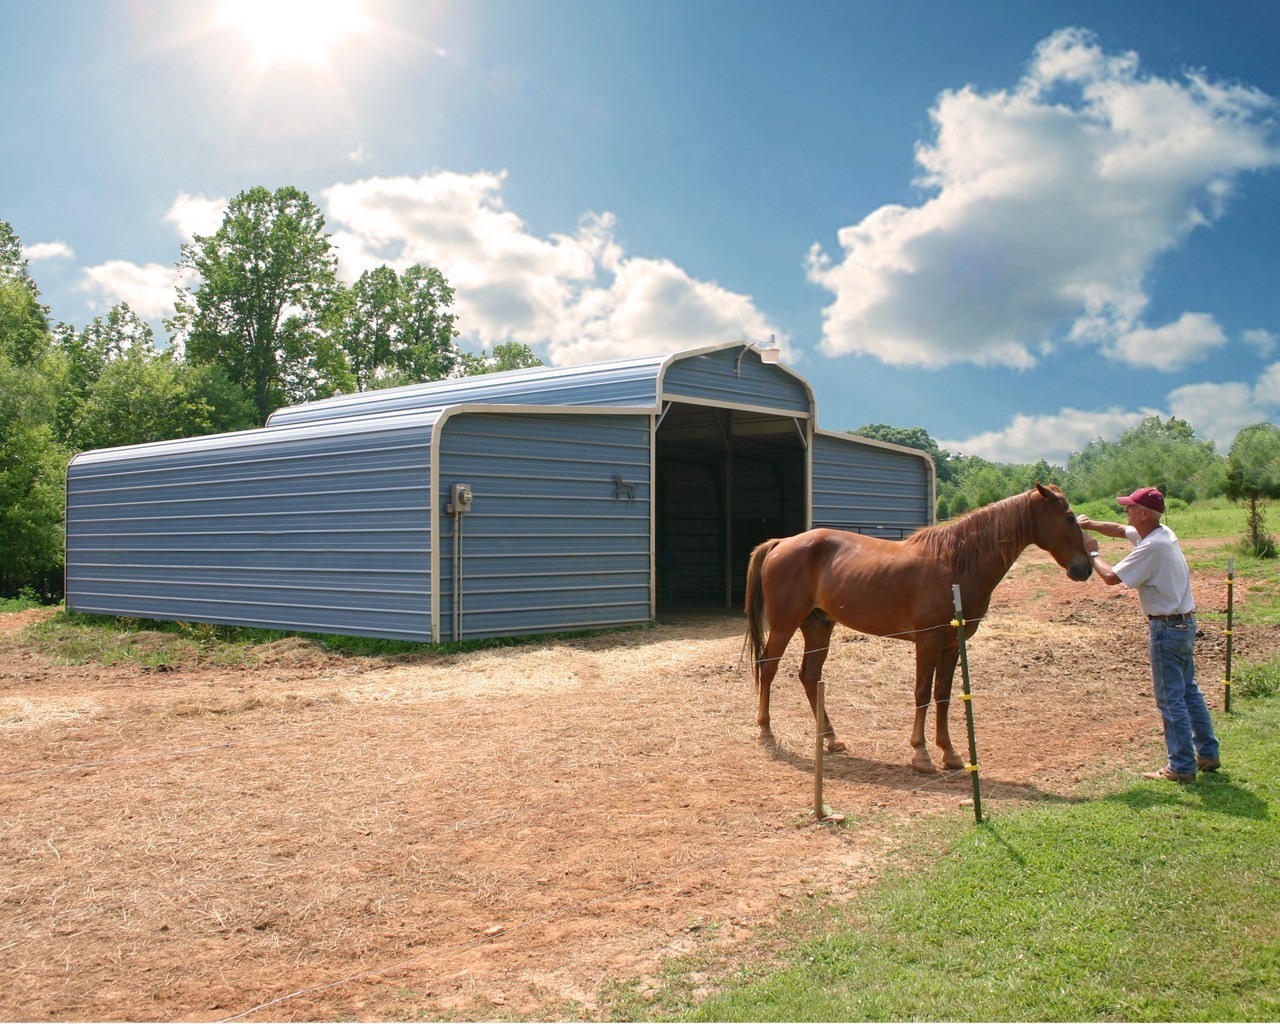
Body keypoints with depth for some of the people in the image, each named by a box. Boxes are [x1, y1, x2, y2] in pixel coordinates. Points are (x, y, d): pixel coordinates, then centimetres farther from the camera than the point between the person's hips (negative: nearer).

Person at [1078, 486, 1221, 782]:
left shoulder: (1152, 546, -23)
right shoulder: (1163, 533, 6)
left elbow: (1111, 577, -23)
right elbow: (1121, 530, 21)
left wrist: (1092, 553, -7)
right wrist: (1092, 524, 7)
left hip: (1167, 627, -10)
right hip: (1185, 622, 10)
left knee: (1171, 698, -1)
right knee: (1189, 691, 19)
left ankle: (1182, 767, 5)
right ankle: (1208, 753, 28)